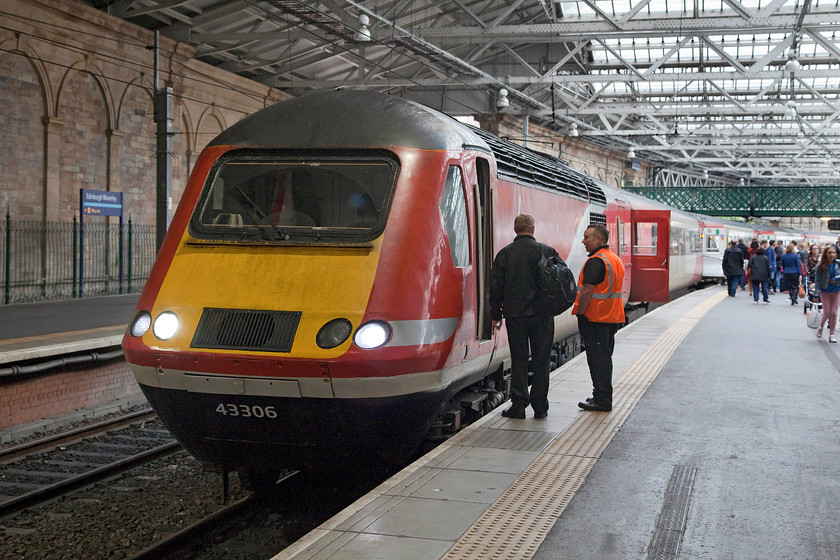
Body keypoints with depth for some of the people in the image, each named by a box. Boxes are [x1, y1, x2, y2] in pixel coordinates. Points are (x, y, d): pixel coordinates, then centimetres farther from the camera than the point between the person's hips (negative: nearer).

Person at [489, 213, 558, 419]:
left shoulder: (505, 254, 0)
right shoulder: (547, 251, -2)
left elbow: (496, 287, 1)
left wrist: (496, 315, 8)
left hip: (515, 315, 1)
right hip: (542, 315, 0)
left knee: (518, 360, 7)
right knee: (541, 361, 7)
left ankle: (519, 404, 5)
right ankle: (540, 406, 9)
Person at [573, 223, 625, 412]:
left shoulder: (596, 261, -17)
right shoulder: (615, 259, 15)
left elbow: (587, 291, -22)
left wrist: (579, 312, -13)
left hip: (595, 318, -10)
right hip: (612, 318, 10)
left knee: (597, 358, -5)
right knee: (605, 357, 14)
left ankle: (602, 400, -2)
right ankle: (605, 398, 21)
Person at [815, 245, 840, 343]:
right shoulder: (820, 266, -12)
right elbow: (817, 280, -10)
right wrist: (817, 292, -17)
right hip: (825, 291, -1)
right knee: (827, 312, -3)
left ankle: (831, 334, 10)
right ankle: (821, 327, 28)